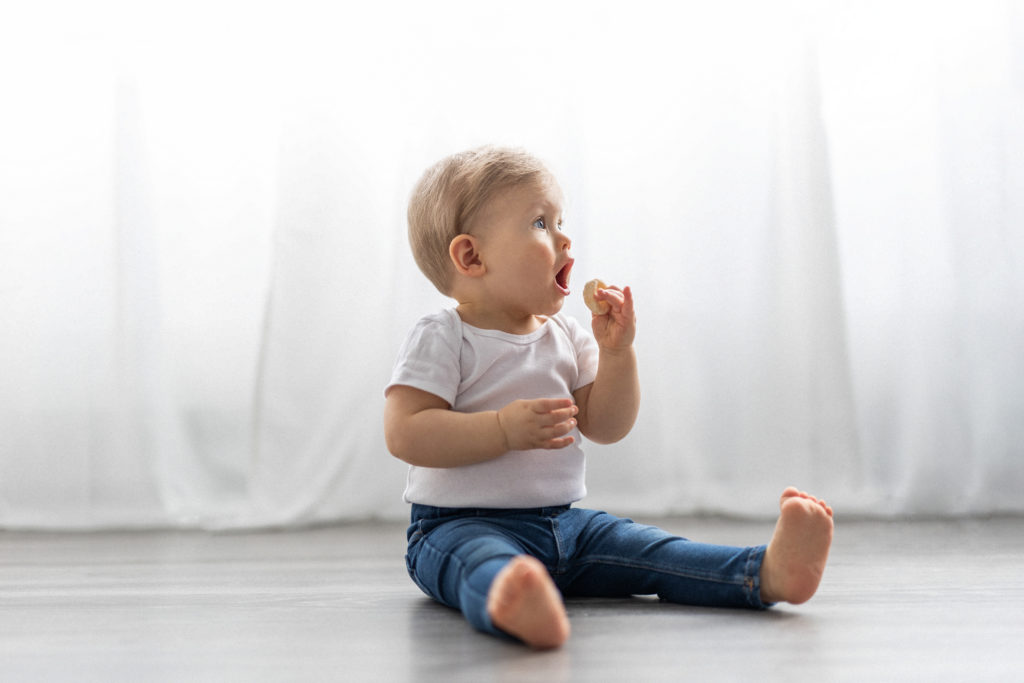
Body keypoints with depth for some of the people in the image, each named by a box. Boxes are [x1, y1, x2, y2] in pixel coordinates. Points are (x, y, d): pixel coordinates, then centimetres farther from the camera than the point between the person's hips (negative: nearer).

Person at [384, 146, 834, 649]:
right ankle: (510, 604, -74)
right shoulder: (442, 339, -8)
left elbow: (605, 427, 10)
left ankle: (767, 573, -29)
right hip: (462, 526, -7)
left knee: (648, 551, -13)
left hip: (563, 524, 8)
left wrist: (616, 351, -4)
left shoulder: (566, 336, 12)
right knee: (483, 563, -41)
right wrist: (505, 430, -26)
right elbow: (404, 434, -18)